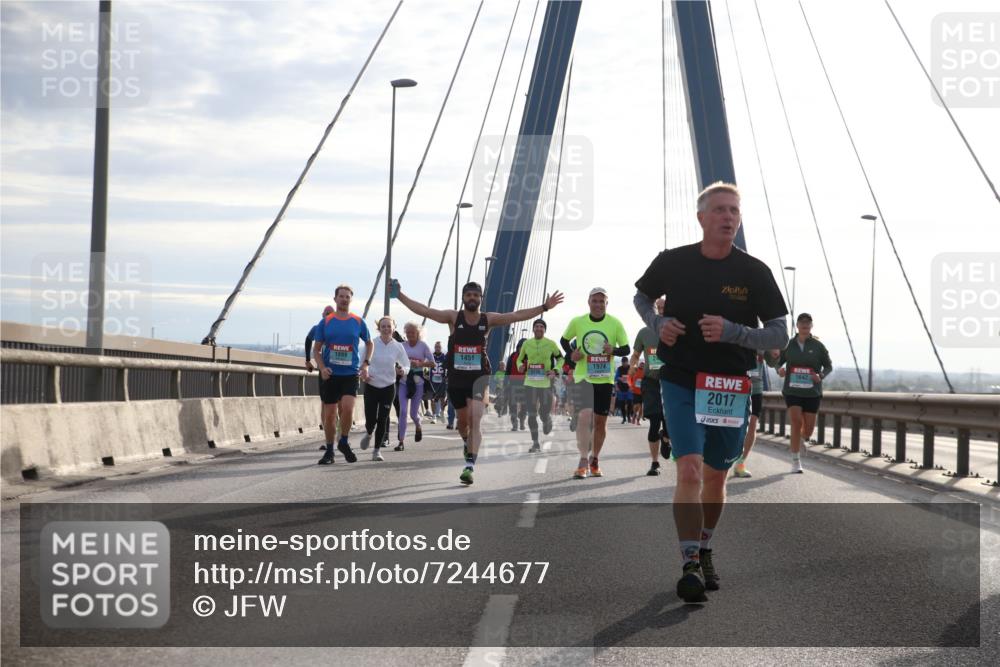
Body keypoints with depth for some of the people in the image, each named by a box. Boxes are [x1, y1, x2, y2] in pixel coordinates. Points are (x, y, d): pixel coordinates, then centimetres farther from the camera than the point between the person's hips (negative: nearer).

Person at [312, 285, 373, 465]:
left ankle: (343, 442, 3)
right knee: (329, 414, 4)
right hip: (330, 374, 1)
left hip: (350, 374, -1)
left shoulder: (358, 322, 3)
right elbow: (316, 349, 6)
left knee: (347, 408, -20)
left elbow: (369, 343, 18)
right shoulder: (325, 322, 3)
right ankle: (329, 451, 19)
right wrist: (322, 368, -11)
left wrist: (365, 364, 4)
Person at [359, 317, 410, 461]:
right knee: (370, 419, -2)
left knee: (383, 419, -1)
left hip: (388, 387, 1)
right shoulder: (372, 344, -5)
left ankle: (377, 450, 13)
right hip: (371, 386, -1)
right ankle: (369, 434, 35)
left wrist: (402, 371, -22)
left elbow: (407, 366, 0)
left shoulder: (398, 346, -3)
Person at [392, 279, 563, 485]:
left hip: (479, 376, -1)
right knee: (462, 420, 16)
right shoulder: (453, 317, -2)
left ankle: (470, 465, -19)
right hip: (456, 377, 1)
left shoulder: (488, 319, 0)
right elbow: (424, 311, -7)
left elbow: (517, 315, -2)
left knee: (475, 420, -17)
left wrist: (544, 307, -8)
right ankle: (467, 443, 49)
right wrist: (399, 295, -15)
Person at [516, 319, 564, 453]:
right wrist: (521, 366, -6)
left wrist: (555, 370, -5)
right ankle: (535, 443, 6)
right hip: (530, 383, 2)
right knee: (531, 414, -4)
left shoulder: (551, 344, 0)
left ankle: (548, 419, 38)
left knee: (545, 413, -1)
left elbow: (560, 358, 12)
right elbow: (520, 359, 17)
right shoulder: (526, 343, 6)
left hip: (546, 383, -2)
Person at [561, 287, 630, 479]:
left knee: (600, 421, 10)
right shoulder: (577, 322, -1)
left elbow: (626, 349, 1)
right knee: (584, 415, -19)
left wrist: (614, 350, -21)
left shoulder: (615, 324, -3)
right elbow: (564, 340, 14)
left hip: (605, 379, 2)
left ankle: (595, 459, 28)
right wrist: (571, 354, -6)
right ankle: (583, 460, -13)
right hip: (583, 377, -1)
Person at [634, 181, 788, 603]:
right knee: (689, 470, -18)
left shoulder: (754, 272, -5)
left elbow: (780, 335, -4)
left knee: (716, 477, 14)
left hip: (730, 388, 2)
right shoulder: (673, 262, -3)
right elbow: (641, 297, 17)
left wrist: (731, 331, -21)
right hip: (680, 382, -1)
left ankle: (704, 552, 37)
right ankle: (690, 567, -15)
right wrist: (658, 324, -5)